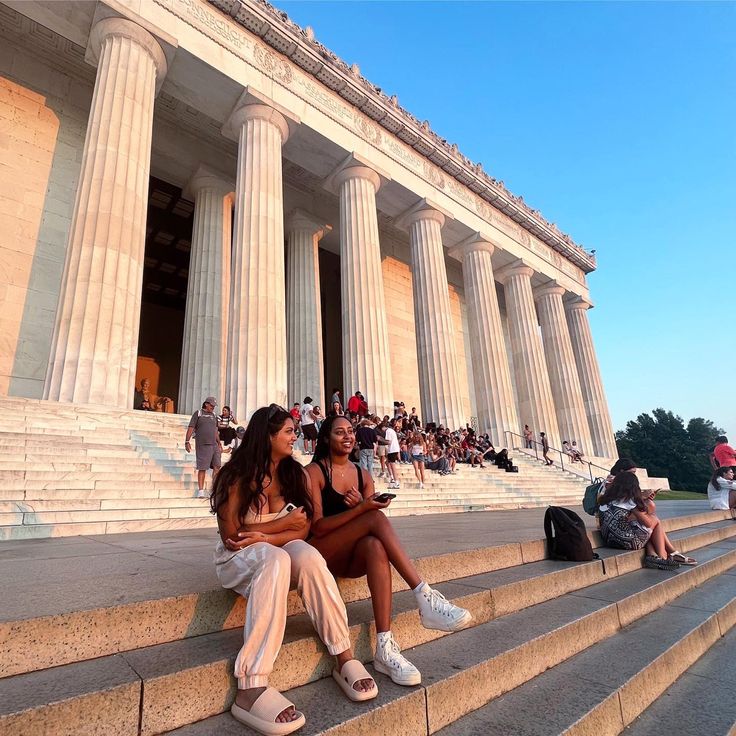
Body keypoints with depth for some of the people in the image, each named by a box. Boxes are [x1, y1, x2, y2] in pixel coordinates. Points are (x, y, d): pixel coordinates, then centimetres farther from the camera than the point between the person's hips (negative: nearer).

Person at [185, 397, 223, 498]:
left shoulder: (214, 415, 17)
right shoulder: (198, 414, 3)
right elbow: (191, 428, -2)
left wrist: (219, 443, 22)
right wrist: (187, 441, -10)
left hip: (214, 445, 5)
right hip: (202, 445, -5)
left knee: (217, 466, 1)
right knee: (202, 468, -2)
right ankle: (200, 491, 6)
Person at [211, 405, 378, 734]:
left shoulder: (296, 474, 2)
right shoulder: (237, 476, -10)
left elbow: (302, 530, -3)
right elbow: (230, 536, -13)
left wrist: (262, 537, -17)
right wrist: (283, 523, -11)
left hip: (279, 553, 3)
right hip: (238, 559, -3)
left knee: (308, 556, -32)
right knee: (275, 559, -38)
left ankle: (345, 658, -26)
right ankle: (251, 687, -41)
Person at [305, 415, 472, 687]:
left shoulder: (363, 475, 11)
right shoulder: (314, 471, -5)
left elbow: (371, 530, 9)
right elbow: (317, 526, -15)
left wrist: (362, 506, -14)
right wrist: (363, 509, -27)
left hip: (351, 557, 4)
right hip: (320, 553, -4)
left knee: (375, 545, -34)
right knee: (376, 518, -29)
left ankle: (385, 647, -38)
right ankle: (425, 597, -31)